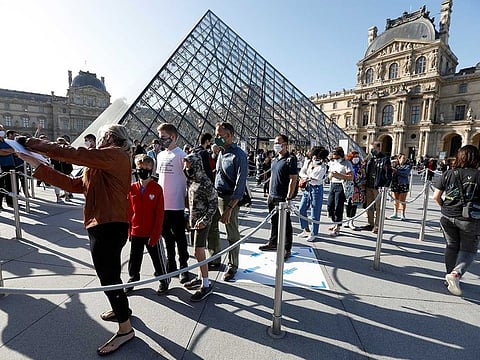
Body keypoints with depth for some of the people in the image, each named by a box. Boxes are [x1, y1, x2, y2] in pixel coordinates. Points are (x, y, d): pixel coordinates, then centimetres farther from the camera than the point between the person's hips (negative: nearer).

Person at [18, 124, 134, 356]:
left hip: (109, 228, -10)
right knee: (109, 275, 25)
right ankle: (121, 308, 46)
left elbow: (74, 154, -19)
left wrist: (33, 144, -8)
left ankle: (125, 329, 18)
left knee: (109, 278, 1)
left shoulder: (116, 155, -11)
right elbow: (73, 184, 14)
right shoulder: (101, 167, 19)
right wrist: (35, 164, 14)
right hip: (104, 227, 10)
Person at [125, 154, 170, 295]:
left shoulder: (157, 188, -12)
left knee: (158, 259, 10)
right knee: (134, 258, 20)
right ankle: (133, 278, 43)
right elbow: (129, 210, 6)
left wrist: (155, 234, -13)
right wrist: (129, 229, 5)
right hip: (136, 232, 4)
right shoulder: (132, 188, -2)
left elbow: (160, 213, -11)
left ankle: (164, 281, 30)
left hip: (152, 233, -3)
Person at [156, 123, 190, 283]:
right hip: (162, 203, 7)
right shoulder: (160, 155, 12)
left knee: (179, 237, 5)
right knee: (167, 235, 17)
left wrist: (186, 199, -10)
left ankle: (183, 267, 21)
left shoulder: (180, 155, -10)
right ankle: (171, 265, 34)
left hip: (176, 204, -7)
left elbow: (188, 178, -9)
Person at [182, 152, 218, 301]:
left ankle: (206, 285, 4)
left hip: (202, 221, -8)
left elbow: (214, 204, -15)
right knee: (198, 251, 16)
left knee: (199, 252, -7)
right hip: (193, 219, 8)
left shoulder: (205, 182, -17)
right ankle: (201, 277, 31)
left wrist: (204, 220, -19)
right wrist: (190, 218, 14)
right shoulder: (190, 180, 8)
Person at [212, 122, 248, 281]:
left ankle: (232, 266, 25)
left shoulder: (238, 155, -16)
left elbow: (240, 184, -20)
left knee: (232, 235, 7)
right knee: (211, 229, 15)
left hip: (229, 199, -7)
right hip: (214, 196, 8)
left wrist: (229, 208, -24)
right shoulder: (220, 152, 9)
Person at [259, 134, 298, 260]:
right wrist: (269, 194, 17)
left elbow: (293, 180, -16)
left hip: (283, 198, -7)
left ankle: (287, 249, 14)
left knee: (285, 224, 3)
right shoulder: (274, 159, 13)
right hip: (272, 197, 8)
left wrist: (288, 198, -19)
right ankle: (273, 243, 33)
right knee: (274, 222, 18)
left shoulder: (290, 160, -11)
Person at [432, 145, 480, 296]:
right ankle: (456, 273, -10)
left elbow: (436, 196, -1)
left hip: (448, 217, 3)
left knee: (452, 247, 18)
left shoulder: (448, 174, -2)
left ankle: (450, 275, 27)